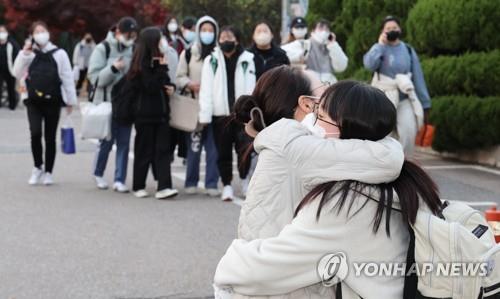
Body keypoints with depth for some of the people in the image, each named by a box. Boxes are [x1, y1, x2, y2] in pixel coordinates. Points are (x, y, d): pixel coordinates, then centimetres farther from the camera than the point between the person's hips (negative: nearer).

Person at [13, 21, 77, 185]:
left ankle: (48, 172, 18)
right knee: (35, 133, -15)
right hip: (33, 101, 0)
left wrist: (70, 101, 0)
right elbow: (17, 73, -3)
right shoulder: (29, 54, 6)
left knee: (50, 137, 5)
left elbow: (67, 78, 2)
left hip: (52, 101, 0)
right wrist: (24, 53, -11)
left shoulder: (59, 54, 1)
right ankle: (38, 167, 5)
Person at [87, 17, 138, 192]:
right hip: (107, 102, -4)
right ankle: (98, 174, 26)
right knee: (107, 141, 3)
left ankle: (120, 180, 8)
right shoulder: (103, 49, -7)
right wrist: (113, 68, -24)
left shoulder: (133, 50, 6)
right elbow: (94, 77, -11)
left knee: (124, 142, 2)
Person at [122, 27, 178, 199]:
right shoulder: (143, 63, -11)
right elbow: (151, 87, -20)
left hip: (161, 112, 6)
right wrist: (162, 69, -18)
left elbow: (165, 83, 22)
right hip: (145, 114, -6)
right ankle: (138, 187, 16)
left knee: (162, 149, -4)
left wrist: (171, 87, 1)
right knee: (144, 151, 3)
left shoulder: (158, 61, 12)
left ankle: (163, 187, -9)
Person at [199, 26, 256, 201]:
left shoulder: (247, 60, 3)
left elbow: (251, 87, -2)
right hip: (221, 114, 1)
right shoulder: (212, 61, 5)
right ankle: (227, 185, 16)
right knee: (223, 152, 6)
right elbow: (206, 90, 1)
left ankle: (245, 179, 18)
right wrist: (205, 115, -6)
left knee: (244, 147, -5)